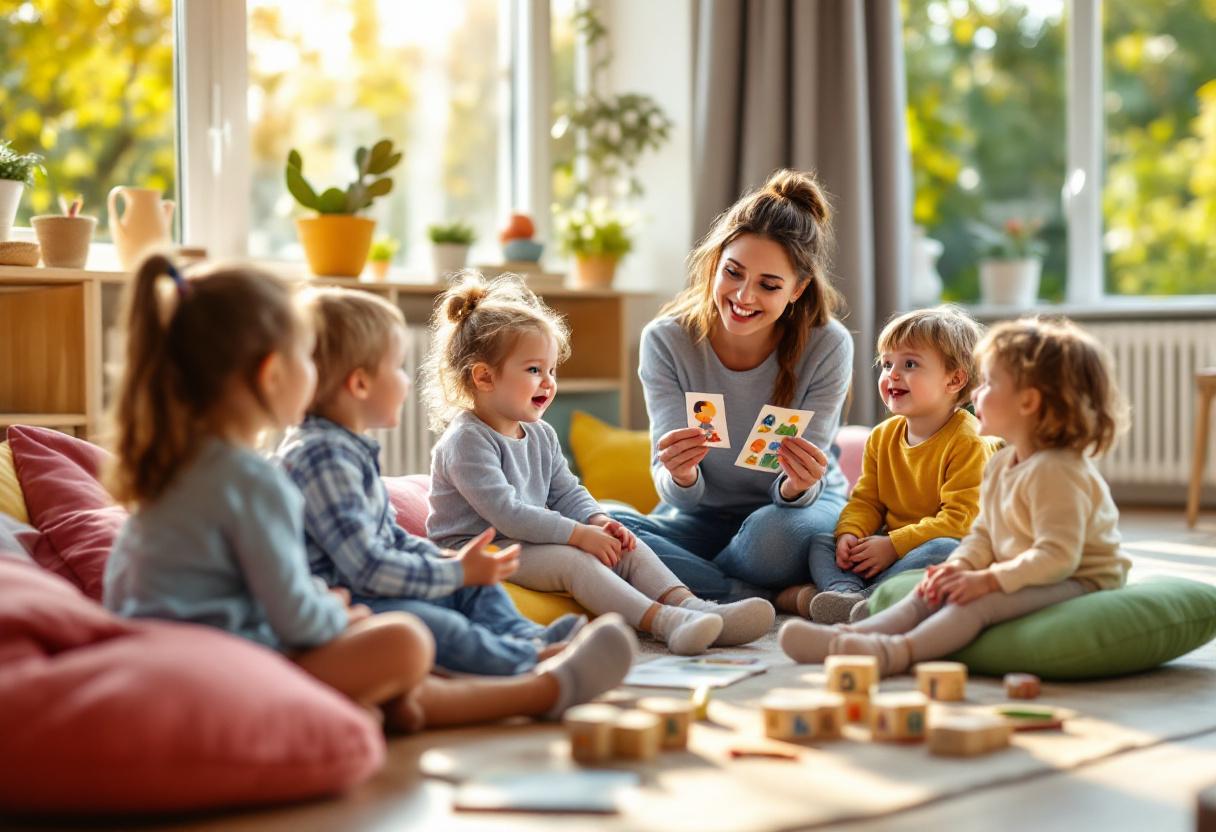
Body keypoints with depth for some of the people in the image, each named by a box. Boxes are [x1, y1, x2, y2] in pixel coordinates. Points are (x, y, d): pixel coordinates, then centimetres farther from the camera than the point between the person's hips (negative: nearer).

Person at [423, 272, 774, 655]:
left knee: (628, 546, -7)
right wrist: (578, 534, -27)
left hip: (530, 541, 9)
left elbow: (567, 492, 16)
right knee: (573, 560, -32)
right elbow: (504, 513, -26)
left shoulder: (540, 435, 14)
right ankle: (663, 622, -48)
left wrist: (599, 521, -7)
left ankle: (694, 606, -26)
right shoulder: (467, 440, -17)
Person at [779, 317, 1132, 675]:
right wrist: (959, 566, -6)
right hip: (1024, 579, 9)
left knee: (980, 601, -31)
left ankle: (899, 650, -50)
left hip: (1079, 583, -9)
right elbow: (983, 534, 15)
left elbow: (1058, 556, -27)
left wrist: (988, 579, -28)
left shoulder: (1055, 472, -21)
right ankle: (848, 635, -25)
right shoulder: (1000, 465, 11)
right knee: (932, 591, -7)